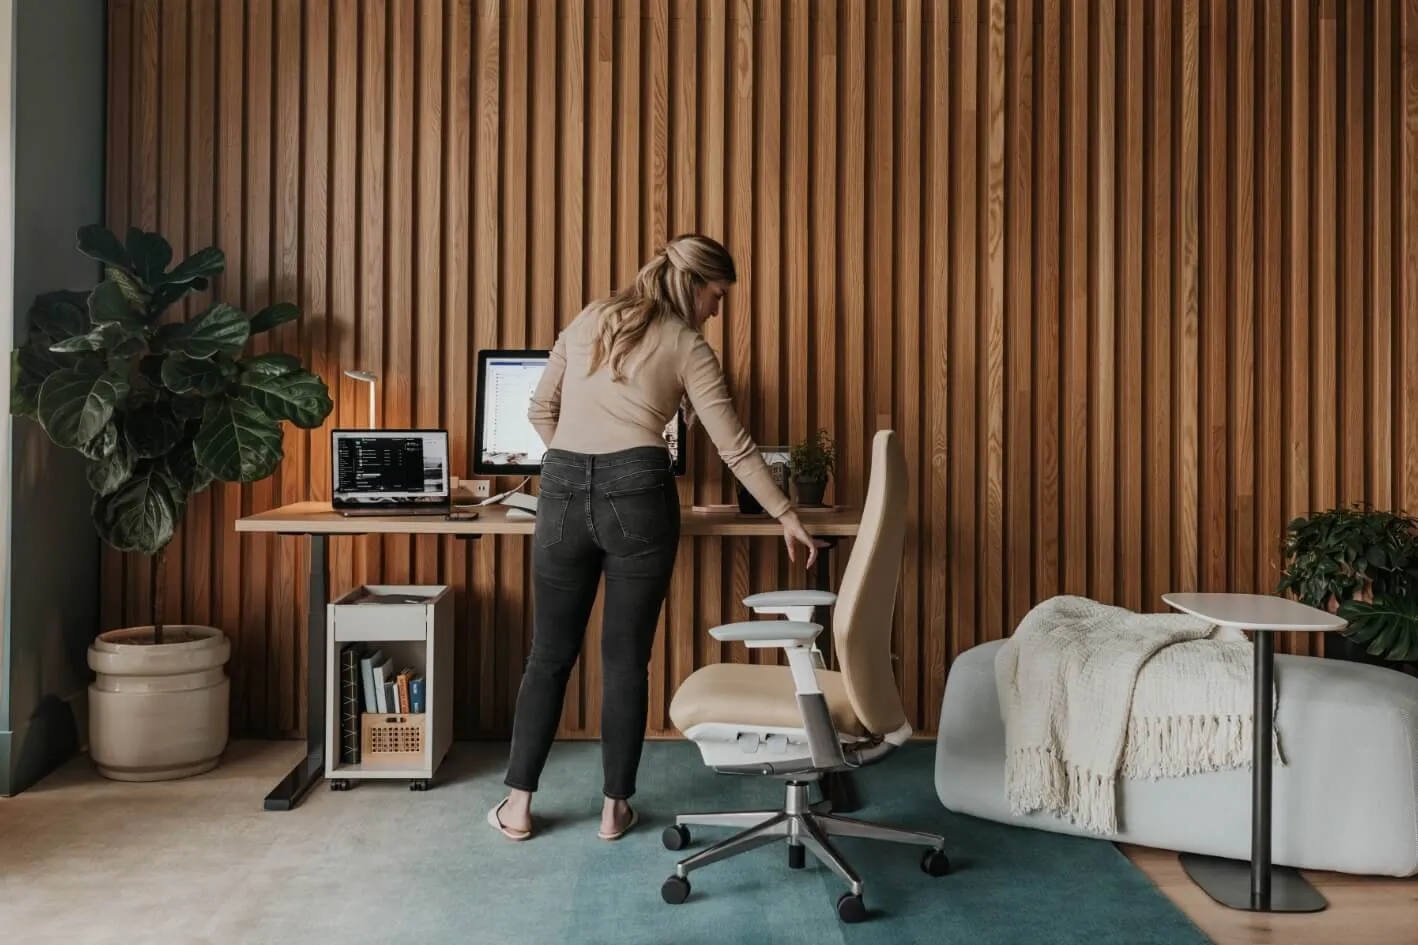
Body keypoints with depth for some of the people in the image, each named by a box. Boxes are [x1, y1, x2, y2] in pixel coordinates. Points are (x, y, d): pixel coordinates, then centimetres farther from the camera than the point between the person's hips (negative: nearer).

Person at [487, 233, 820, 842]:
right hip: (637, 493, -3)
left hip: (563, 492, 4)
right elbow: (735, 447, 3)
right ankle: (614, 807, 17)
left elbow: (541, 410, 18)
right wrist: (786, 516, 9)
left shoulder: (588, 320, 17)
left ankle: (518, 806, 19)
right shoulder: (688, 347, 6)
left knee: (550, 654, 13)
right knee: (626, 658, 8)